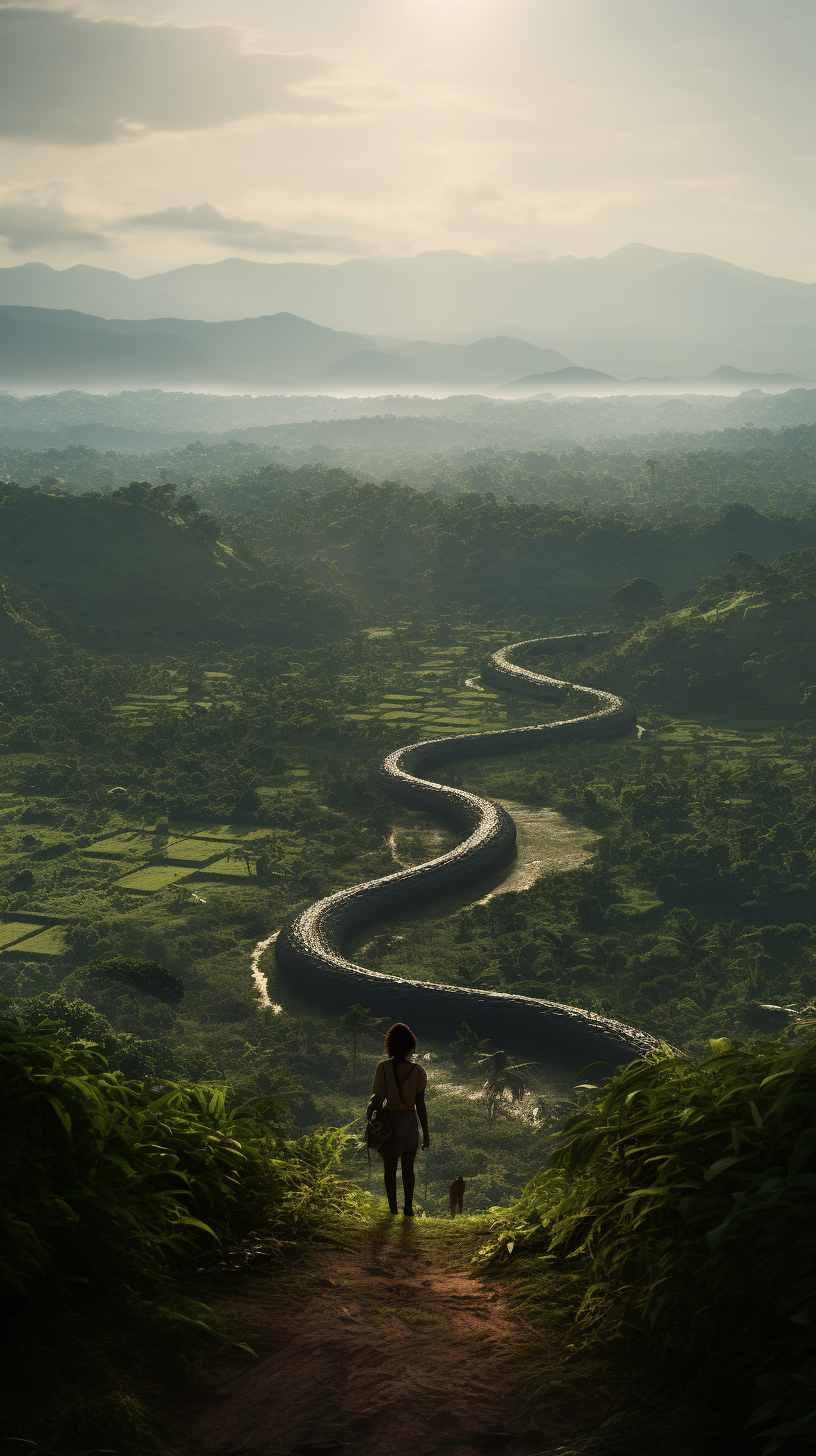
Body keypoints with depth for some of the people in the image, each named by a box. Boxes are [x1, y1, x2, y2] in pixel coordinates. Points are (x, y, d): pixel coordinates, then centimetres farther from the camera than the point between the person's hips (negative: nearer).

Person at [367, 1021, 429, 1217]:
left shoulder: (383, 1068, -8)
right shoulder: (418, 1072, -6)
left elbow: (377, 1100, -10)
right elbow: (420, 1105, -4)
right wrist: (426, 1134, 3)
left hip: (387, 1119, -1)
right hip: (409, 1120, 1)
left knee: (389, 1168, 10)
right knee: (408, 1168, 12)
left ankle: (392, 1208, 13)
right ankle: (408, 1208, 12)